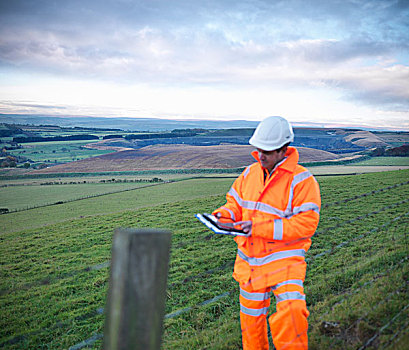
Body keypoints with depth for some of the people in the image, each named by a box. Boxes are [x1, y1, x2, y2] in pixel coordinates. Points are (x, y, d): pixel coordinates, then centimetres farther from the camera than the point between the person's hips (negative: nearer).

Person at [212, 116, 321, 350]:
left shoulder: (302, 181, -13)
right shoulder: (251, 173, 6)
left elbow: (307, 223, -19)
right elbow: (235, 204, 16)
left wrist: (261, 227, -25)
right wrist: (223, 216, -8)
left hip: (284, 260, -5)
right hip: (250, 260, 6)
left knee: (291, 312, -23)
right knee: (251, 317, 17)